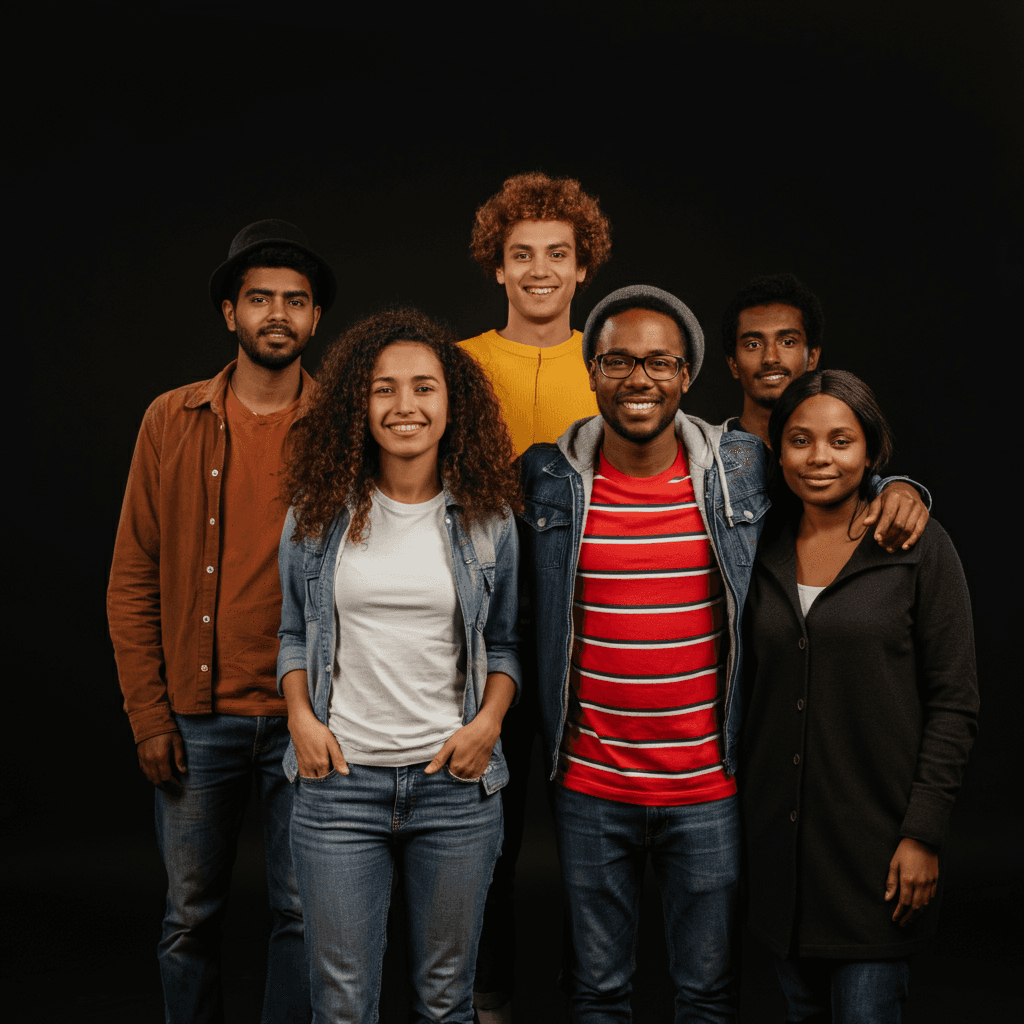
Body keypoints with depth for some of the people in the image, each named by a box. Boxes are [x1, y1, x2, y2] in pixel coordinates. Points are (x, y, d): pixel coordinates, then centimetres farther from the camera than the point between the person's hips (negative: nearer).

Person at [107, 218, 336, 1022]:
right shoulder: (173, 422, 4)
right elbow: (132, 579, 5)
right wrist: (148, 713, 0)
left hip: (307, 718, -1)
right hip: (197, 718, 1)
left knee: (305, 917, 7)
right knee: (192, 918, 10)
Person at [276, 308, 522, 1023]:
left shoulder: (487, 517, 2)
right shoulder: (319, 513, 2)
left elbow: (504, 641, 10)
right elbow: (295, 632, 11)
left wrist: (489, 721, -6)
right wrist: (301, 717, -3)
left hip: (456, 784, 0)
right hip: (338, 782, 0)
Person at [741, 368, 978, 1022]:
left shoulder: (919, 547, -7)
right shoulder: (764, 550, 5)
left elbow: (955, 703, -7)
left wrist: (924, 832, -12)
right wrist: (741, 811, 9)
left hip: (875, 835, -4)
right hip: (778, 834, 4)